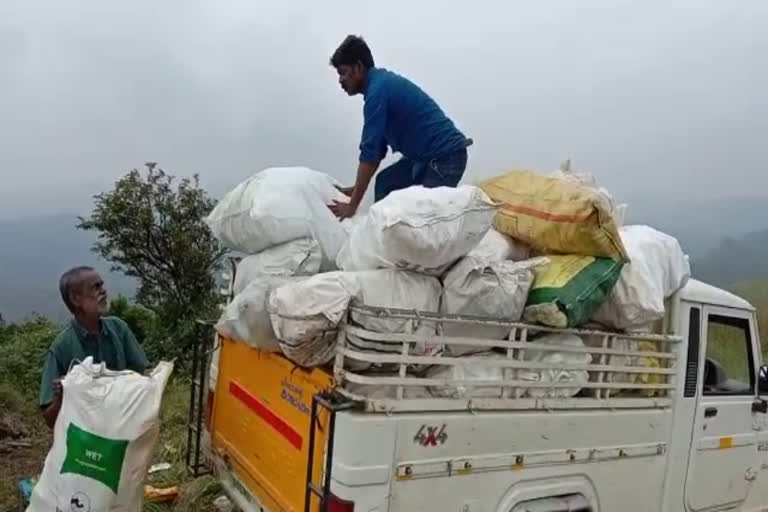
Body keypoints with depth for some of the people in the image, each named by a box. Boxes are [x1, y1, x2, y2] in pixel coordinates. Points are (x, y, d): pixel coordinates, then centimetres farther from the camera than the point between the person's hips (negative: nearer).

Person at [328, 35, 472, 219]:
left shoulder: (378, 90, -18)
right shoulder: (383, 83, 13)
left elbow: (370, 151, -21)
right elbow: (378, 148, 17)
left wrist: (352, 205, -18)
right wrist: (356, 189, 17)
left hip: (446, 155, -10)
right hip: (428, 155, 10)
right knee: (386, 182, 16)